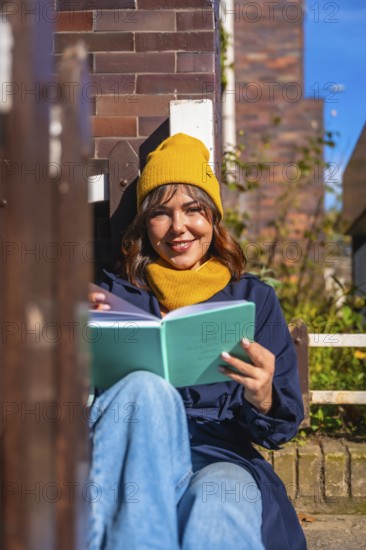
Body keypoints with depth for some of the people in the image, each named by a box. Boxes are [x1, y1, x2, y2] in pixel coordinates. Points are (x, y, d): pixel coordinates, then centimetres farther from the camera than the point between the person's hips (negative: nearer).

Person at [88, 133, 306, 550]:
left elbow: (283, 427, 10)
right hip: (132, 465, 2)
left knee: (215, 514, -39)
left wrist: (262, 399, -15)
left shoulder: (254, 298, 14)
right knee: (147, 389, -33)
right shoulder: (117, 292, 15)